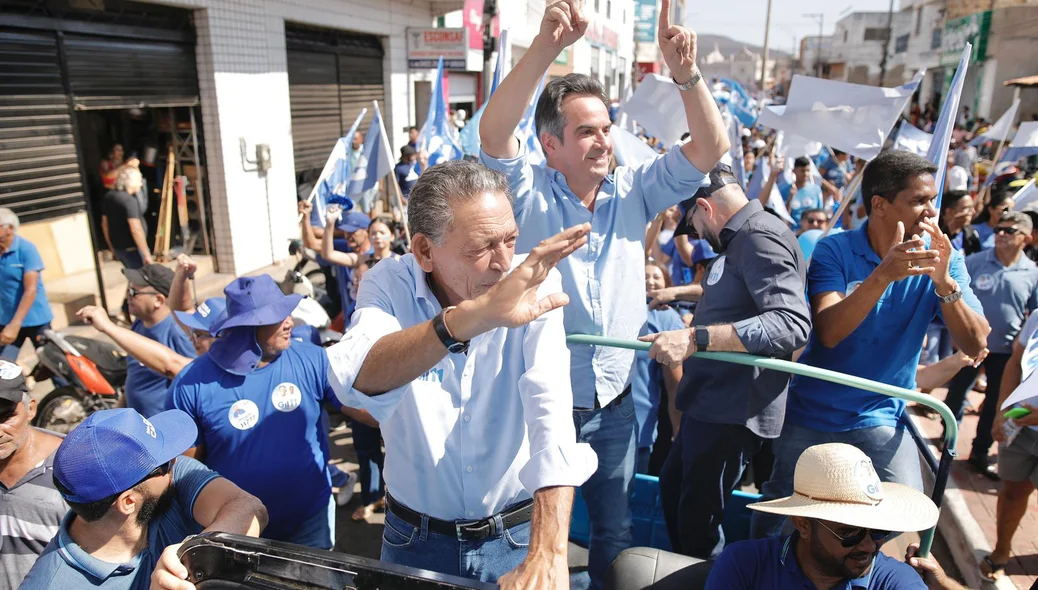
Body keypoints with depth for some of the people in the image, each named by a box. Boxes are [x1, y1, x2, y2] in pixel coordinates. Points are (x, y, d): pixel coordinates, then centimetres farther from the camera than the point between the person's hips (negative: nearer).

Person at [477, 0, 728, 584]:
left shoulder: (635, 191, 1)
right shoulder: (529, 193, -10)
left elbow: (711, 147, -5)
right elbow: (494, 132, -27)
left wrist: (687, 73, -21)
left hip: (613, 406, 4)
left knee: (616, 531, 22)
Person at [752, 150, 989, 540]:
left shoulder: (942, 258, -6)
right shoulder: (835, 251, -14)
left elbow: (975, 346, -15)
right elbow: (829, 332, -27)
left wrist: (944, 282, -30)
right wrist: (884, 275, -39)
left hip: (880, 417, 2)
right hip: (810, 412, -1)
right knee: (778, 509, 10)